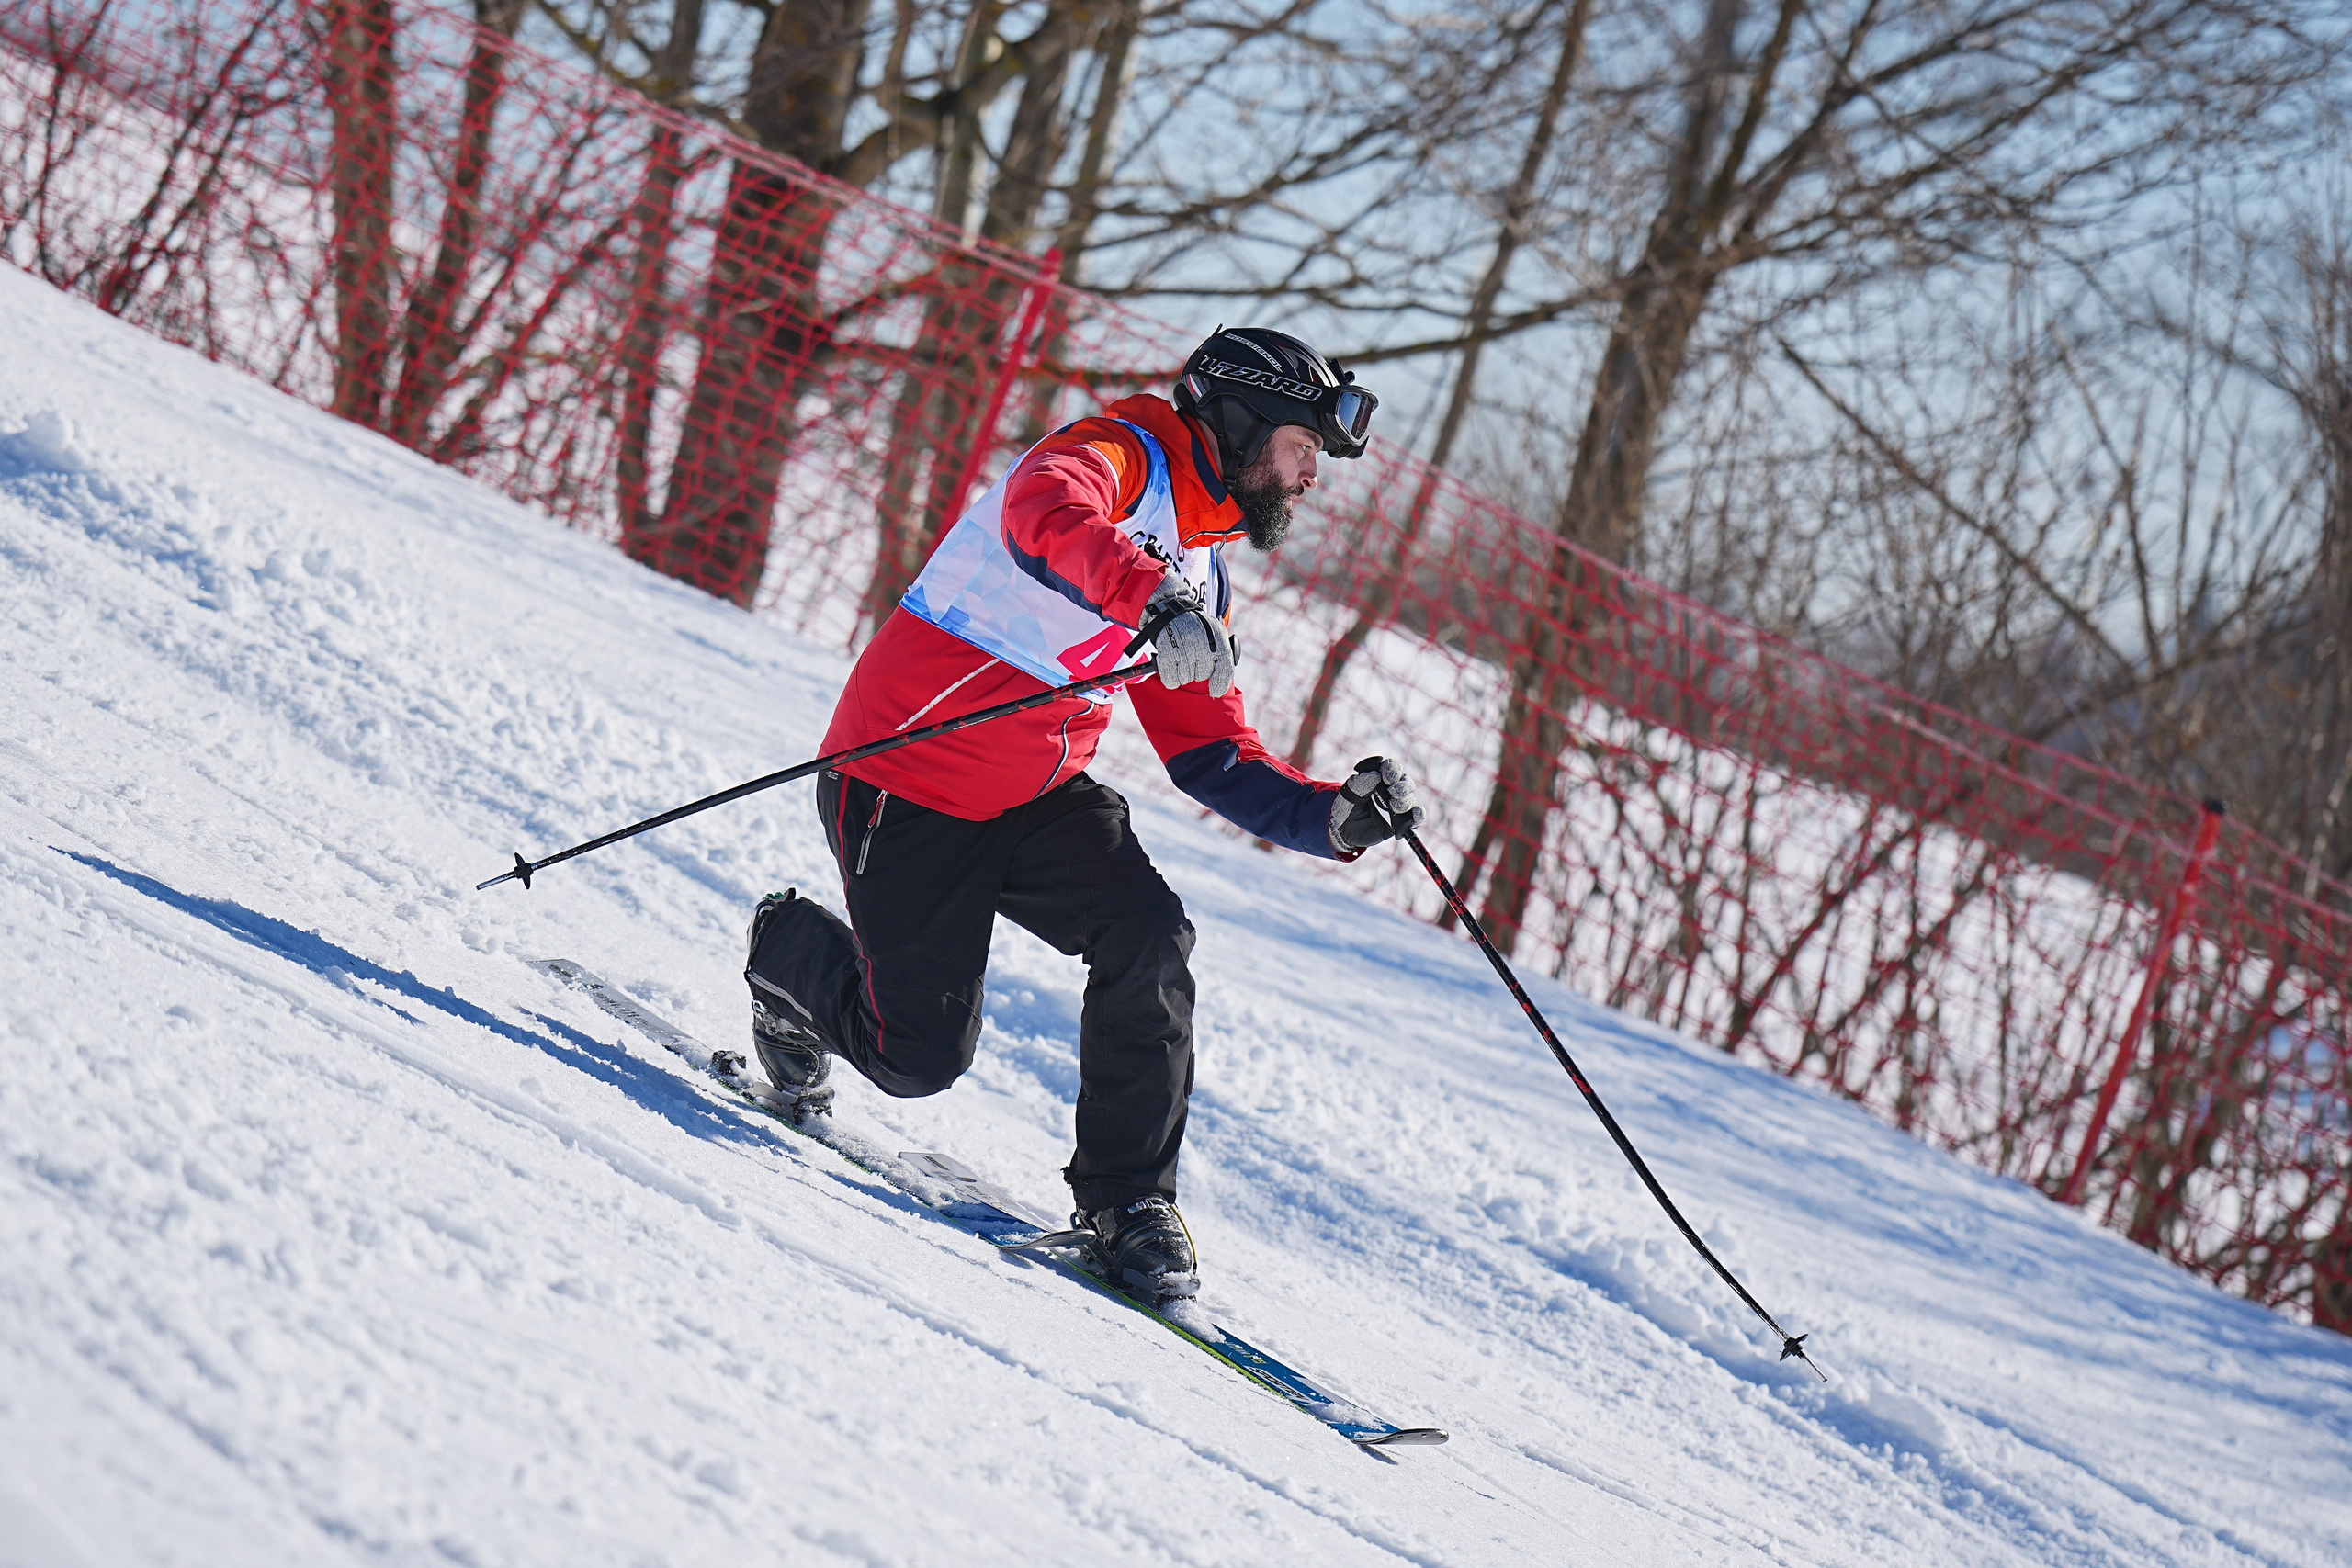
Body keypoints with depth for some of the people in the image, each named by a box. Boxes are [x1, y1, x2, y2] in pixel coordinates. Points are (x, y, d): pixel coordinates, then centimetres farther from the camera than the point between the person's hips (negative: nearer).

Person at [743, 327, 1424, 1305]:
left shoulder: (1199, 573, 12)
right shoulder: (1117, 456, -14)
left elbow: (1216, 757, 12)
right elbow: (1044, 512, -39)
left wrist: (1333, 818, -5)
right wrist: (1151, 598, -56)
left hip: (1041, 800, 8)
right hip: (906, 786, -7)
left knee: (1150, 937, -18)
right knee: (920, 1057, -6)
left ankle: (1127, 1198, -6)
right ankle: (791, 957, 27)